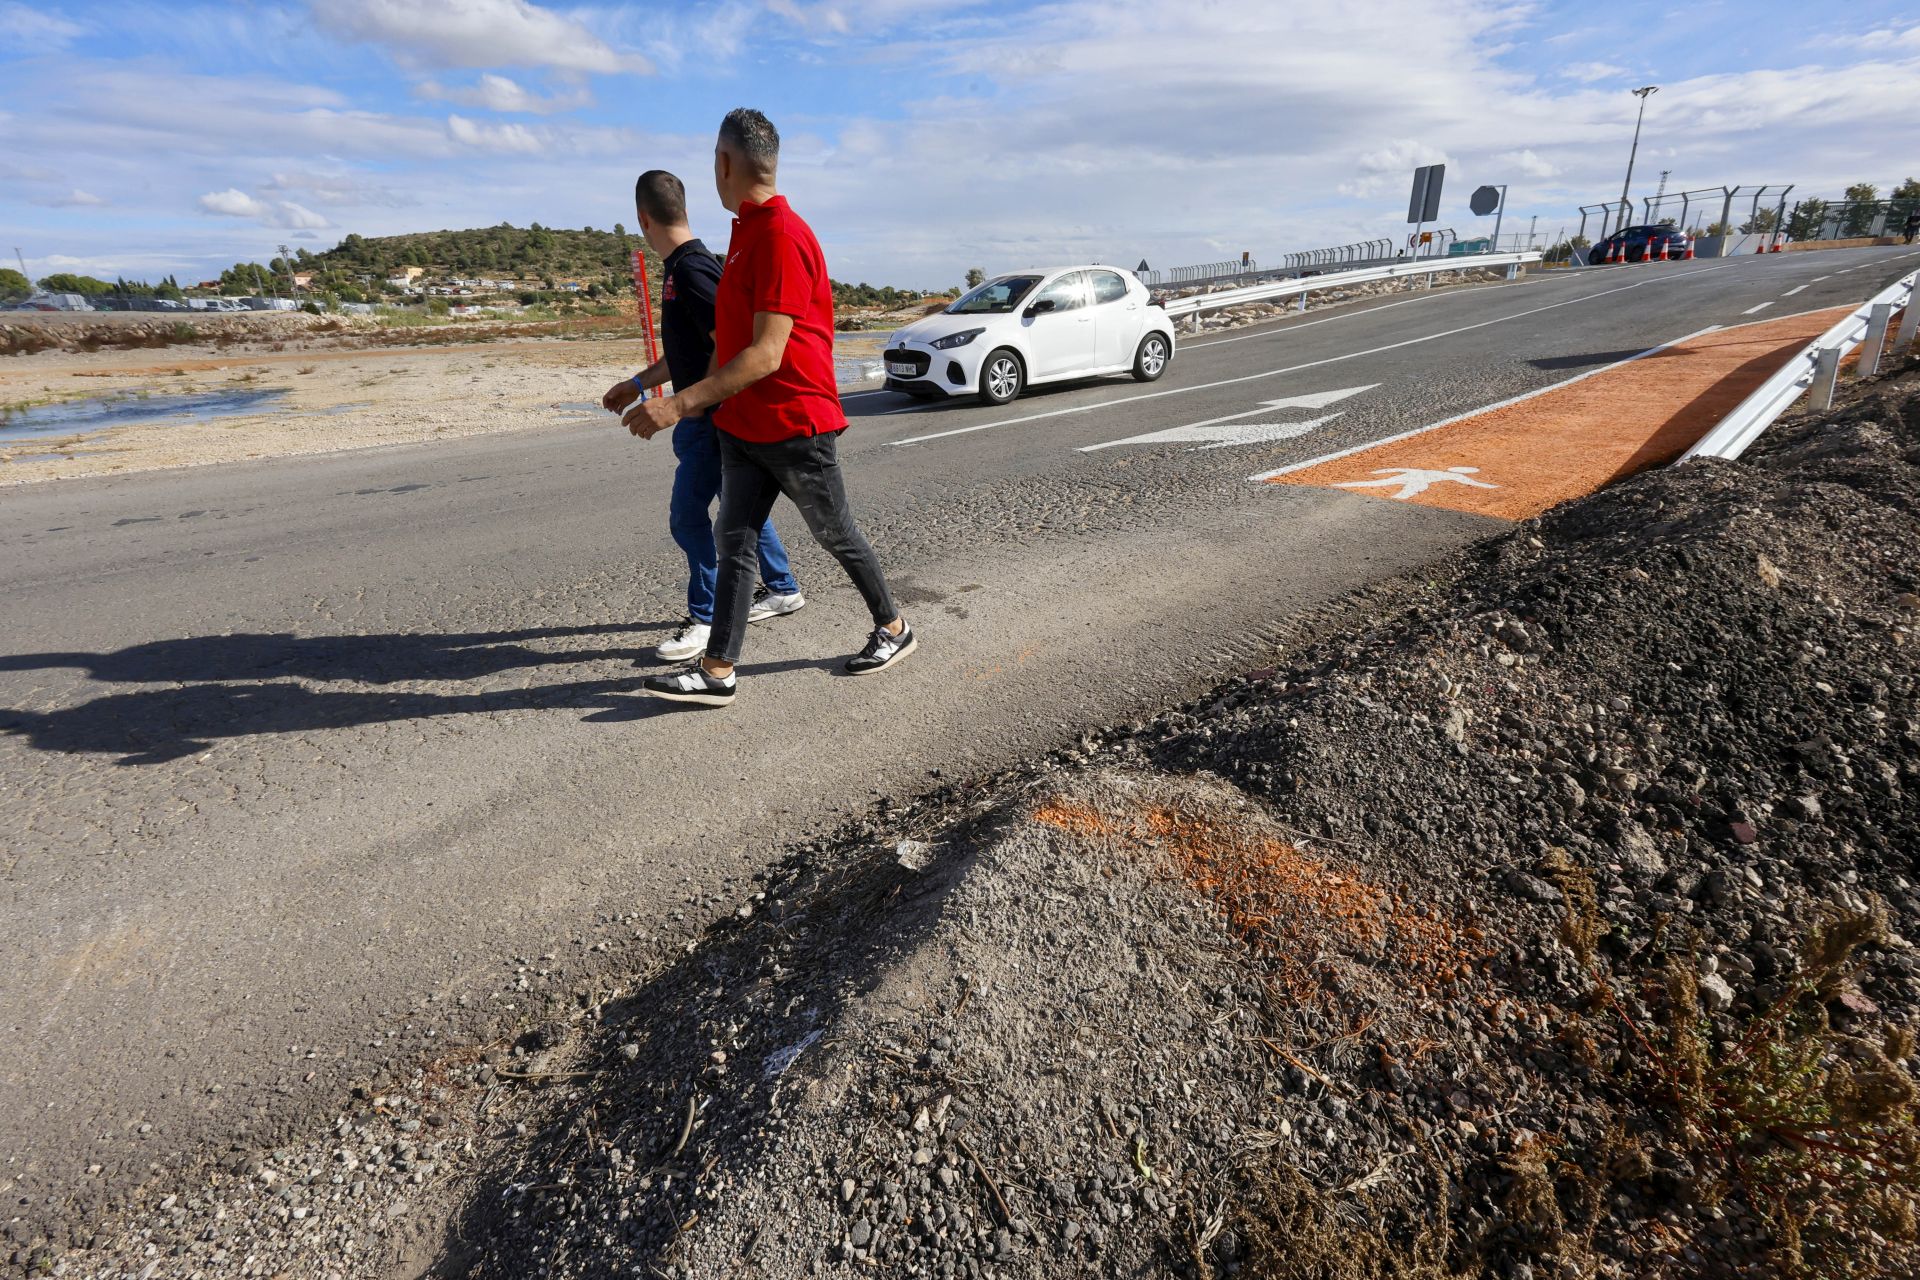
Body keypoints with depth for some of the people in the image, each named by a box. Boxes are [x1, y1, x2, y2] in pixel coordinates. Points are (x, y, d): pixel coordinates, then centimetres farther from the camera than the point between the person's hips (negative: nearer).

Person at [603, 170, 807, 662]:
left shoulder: (693, 270, -18)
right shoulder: (679, 267, 14)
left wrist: (687, 408, -20)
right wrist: (637, 383, 23)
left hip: (713, 417, -10)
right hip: (704, 417, 10)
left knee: (688, 515, -5)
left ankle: (705, 618, 6)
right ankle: (782, 588, 29)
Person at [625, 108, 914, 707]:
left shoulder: (783, 237, -18)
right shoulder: (747, 230, 12)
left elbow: (766, 354, -26)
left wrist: (682, 402, -28)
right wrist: (651, 382, 26)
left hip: (795, 426, -9)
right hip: (743, 424, 9)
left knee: (836, 535, 7)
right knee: (733, 542, 4)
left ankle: (893, 628, 28)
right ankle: (718, 672, 9)